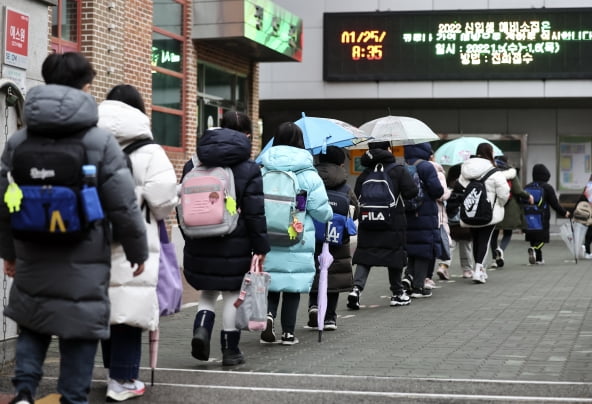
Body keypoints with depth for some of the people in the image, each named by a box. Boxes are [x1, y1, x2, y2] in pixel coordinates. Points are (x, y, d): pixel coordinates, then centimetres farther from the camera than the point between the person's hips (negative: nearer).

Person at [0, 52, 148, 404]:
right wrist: (138, 252, 4)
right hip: (83, 264, -4)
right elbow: (124, 207, -9)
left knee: (32, 325, 19)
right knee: (79, 333, 6)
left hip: (33, 260, 4)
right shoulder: (101, 142, -10)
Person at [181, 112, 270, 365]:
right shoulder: (248, 169, -7)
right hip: (235, 246, -3)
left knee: (208, 292, 17)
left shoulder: (192, 166, 7)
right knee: (232, 295, 7)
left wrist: (190, 238, 19)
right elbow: (255, 213, -9)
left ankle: (201, 328, -9)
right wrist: (260, 247, -2)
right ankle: (230, 351, 13)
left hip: (200, 246, 3)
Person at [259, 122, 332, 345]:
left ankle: (269, 315, -12)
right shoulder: (308, 175, -6)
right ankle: (288, 332, 14)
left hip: (267, 239, 2)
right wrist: (329, 216, 17)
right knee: (292, 285, 8)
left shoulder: (263, 171, 1)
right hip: (298, 241, -2)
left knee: (270, 283, 13)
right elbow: (321, 209, -5)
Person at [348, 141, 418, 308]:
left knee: (364, 256, 5)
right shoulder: (399, 170, -4)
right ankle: (397, 293, 17)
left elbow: (356, 197, 6)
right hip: (393, 223, -2)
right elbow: (412, 191, -10)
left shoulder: (364, 174, 7)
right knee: (395, 255, 9)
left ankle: (356, 287, -15)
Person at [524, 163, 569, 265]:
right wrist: (564, 213, 11)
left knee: (533, 239, 14)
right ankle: (534, 249, -28)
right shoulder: (548, 188, -6)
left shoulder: (527, 187, 7)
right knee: (542, 238, 0)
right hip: (542, 220, -4)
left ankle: (538, 259, 15)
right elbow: (555, 204, -4)